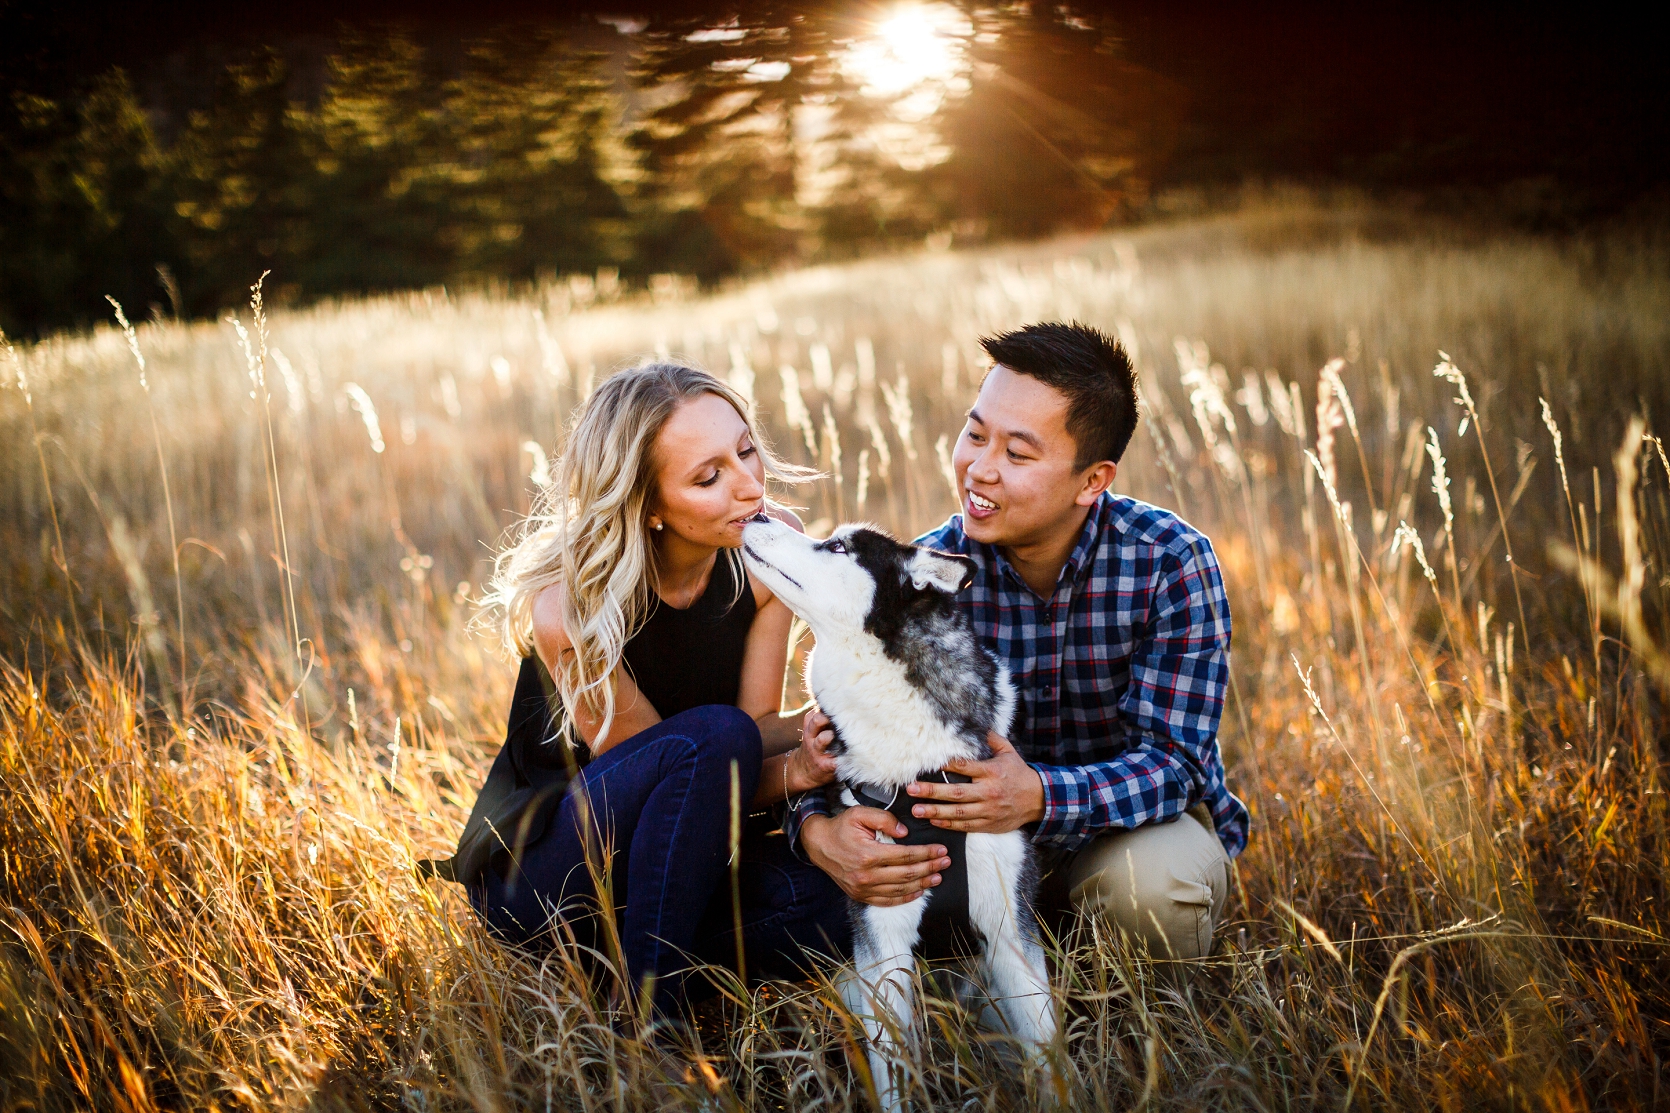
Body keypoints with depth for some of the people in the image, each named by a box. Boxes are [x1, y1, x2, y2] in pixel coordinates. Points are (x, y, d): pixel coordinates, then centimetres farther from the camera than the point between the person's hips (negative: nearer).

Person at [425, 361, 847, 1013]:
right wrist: (787, 771, -36)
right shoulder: (567, 607, -26)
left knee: (822, 904, -26)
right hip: (536, 863, -5)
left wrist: (804, 757, -29)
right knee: (714, 733, -33)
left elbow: (759, 725, -7)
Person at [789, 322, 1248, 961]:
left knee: (1156, 881, -36)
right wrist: (819, 829, -40)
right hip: (979, 826, 2)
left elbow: (1172, 760, -24)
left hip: (1134, 821, -2)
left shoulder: (1171, 564, -19)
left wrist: (1040, 795, -46)